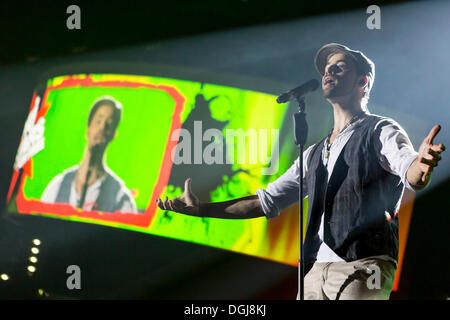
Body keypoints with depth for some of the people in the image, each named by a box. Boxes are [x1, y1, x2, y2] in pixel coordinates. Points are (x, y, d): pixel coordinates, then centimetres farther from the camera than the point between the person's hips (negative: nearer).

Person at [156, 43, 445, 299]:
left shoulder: (380, 131, 4)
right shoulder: (315, 154, 24)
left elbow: (408, 170, -17)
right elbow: (267, 200, 27)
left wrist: (421, 166, -42)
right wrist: (202, 210, 23)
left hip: (363, 268, -6)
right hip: (316, 271, 6)